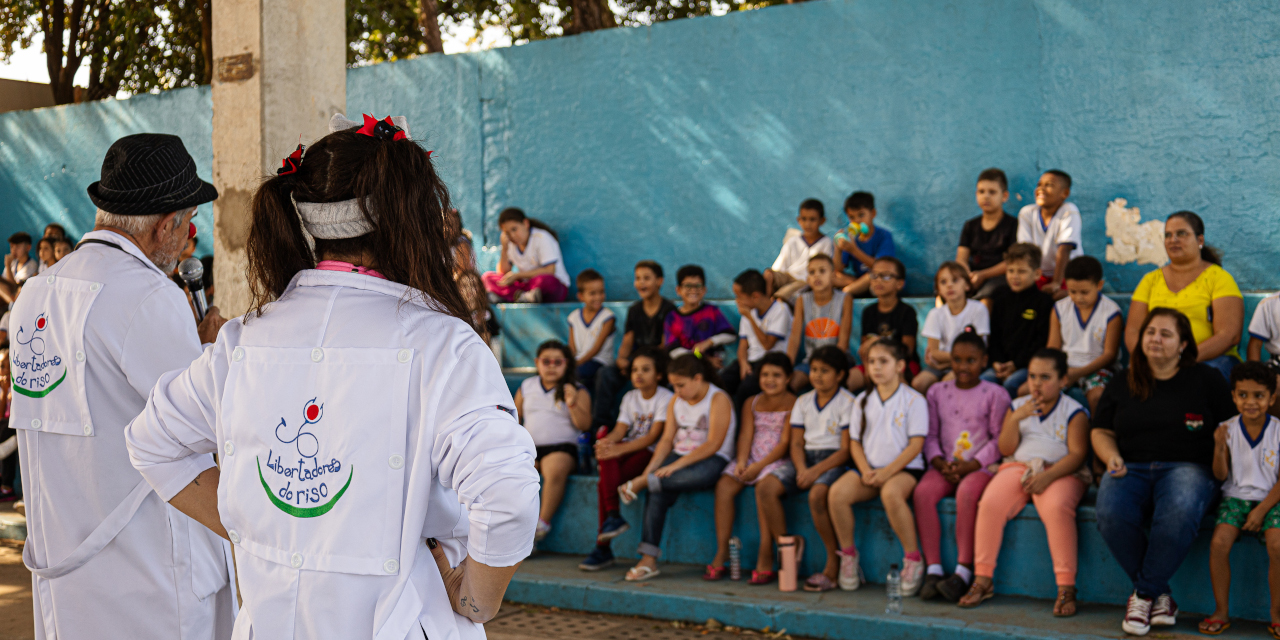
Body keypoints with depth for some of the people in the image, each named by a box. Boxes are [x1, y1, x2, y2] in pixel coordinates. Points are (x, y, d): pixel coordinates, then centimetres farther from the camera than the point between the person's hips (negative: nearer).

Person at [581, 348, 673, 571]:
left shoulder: (666, 398, -3)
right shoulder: (630, 397, 16)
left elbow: (653, 436, -14)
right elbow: (620, 430, 3)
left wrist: (620, 449, -26)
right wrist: (607, 442, -22)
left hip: (650, 453, -6)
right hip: (627, 450, 6)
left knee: (605, 483, -27)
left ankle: (603, 548, -20)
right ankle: (613, 516, -31)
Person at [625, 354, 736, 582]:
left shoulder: (718, 399, -7)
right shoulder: (677, 400, 15)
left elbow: (713, 445, -16)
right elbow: (667, 439, 10)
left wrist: (676, 466, -22)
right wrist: (652, 466, -9)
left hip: (712, 460, -5)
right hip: (680, 456, 5)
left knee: (702, 474, -42)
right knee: (658, 492, -25)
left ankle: (642, 483, -30)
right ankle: (648, 560, -28)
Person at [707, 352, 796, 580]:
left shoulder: (794, 405, -1)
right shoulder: (752, 403, 16)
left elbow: (785, 443, -9)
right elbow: (746, 434, 6)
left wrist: (760, 466, -18)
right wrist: (742, 461, -13)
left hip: (779, 461, -5)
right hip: (751, 459, 5)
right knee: (724, 485, -21)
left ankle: (765, 560, -31)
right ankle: (721, 555, -20)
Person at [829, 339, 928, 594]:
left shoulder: (913, 400, -1)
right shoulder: (863, 400, 14)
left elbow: (916, 444, -7)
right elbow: (855, 441, 12)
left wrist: (887, 472, -16)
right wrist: (865, 470, -7)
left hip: (904, 468, -4)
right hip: (869, 467, 5)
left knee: (891, 493, -39)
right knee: (838, 492, -25)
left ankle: (913, 560, -22)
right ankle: (848, 555, -7)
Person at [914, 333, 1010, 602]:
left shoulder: (994, 394, 3)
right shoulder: (937, 392, 14)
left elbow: (999, 439, -1)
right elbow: (930, 435, 13)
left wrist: (971, 465, -13)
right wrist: (940, 463, -6)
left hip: (981, 466, -4)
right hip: (946, 466, 4)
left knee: (967, 493, -36)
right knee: (923, 492, -27)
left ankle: (964, 571, -33)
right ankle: (933, 569, -26)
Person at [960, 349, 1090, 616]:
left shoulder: (1074, 411, 4)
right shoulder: (1017, 406, 16)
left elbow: (1077, 454, -7)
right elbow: (1006, 449, 8)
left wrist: (1048, 476, -23)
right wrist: (1015, 419, -9)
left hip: (1061, 472, -3)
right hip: (1018, 467, 3)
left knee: (1056, 507, -37)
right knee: (990, 503, -26)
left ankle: (1066, 587, -30)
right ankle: (983, 580, -16)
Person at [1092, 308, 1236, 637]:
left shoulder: (1206, 380, 11)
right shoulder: (1122, 382, 18)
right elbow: (1101, 431, 21)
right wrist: (1112, 457, 0)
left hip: (1187, 466, -2)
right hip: (1131, 468, 2)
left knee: (1178, 516, -38)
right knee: (1111, 516, -32)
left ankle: (1143, 594, -20)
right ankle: (1160, 595, -16)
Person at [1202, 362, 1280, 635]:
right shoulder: (1227, 429, 1)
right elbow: (1221, 475, 0)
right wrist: (1219, 447, -18)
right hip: (1236, 497, 1)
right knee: (1219, 543, -23)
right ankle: (1221, 612, -8)